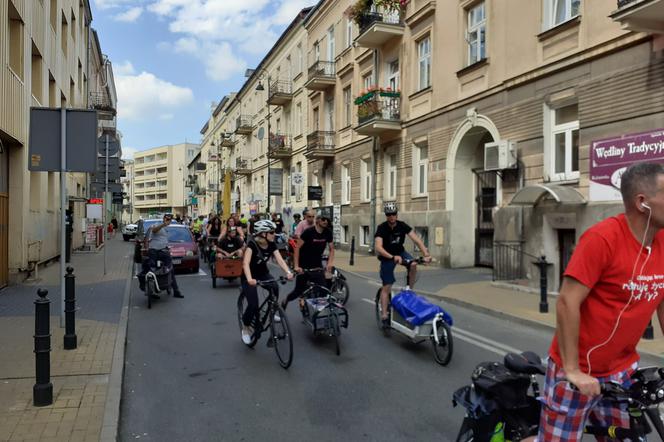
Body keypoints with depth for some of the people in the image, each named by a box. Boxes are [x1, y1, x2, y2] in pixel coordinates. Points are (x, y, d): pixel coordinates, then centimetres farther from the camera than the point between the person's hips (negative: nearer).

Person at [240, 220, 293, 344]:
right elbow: (246, 263, -39)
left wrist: (288, 272, -41)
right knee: (253, 305, -17)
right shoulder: (252, 244, -27)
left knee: (275, 287, -25)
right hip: (250, 276, -5)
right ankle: (245, 327, 11)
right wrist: (249, 279, -57)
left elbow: (280, 259, -22)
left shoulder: (271, 245, -11)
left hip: (263, 273, 5)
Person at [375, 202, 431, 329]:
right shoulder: (382, 228, -24)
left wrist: (426, 254, -37)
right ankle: (384, 316, -1)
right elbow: (378, 248, -37)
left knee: (413, 265, -28)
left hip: (400, 252, 3)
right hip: (387, 256, -3)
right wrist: (393, 257, -52)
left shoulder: (402, 225, -15)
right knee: (387, 286, -6)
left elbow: (416, 239, -22)